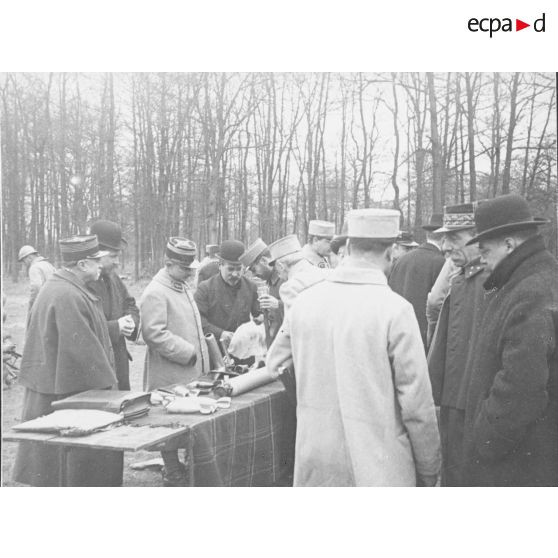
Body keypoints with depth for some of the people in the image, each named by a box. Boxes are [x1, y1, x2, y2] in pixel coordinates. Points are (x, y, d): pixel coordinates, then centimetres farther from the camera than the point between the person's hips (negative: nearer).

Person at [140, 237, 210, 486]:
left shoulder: (183, 287, 15)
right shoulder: (155, 293, -15)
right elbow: (154, 333, -23)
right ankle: (173, 477, 13)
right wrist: (188, 353, -19)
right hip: (170, 376, -9)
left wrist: (200, 352, 15)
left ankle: (177, 469, 27)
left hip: (190, 373, 9)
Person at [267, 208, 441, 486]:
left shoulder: (304, 300, -1)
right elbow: (416, 403, -13)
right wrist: (429, 470, 0)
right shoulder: (395, 309, -15)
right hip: (378, 468, -4)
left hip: (314, 463, 5)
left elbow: (273, 364, 13)